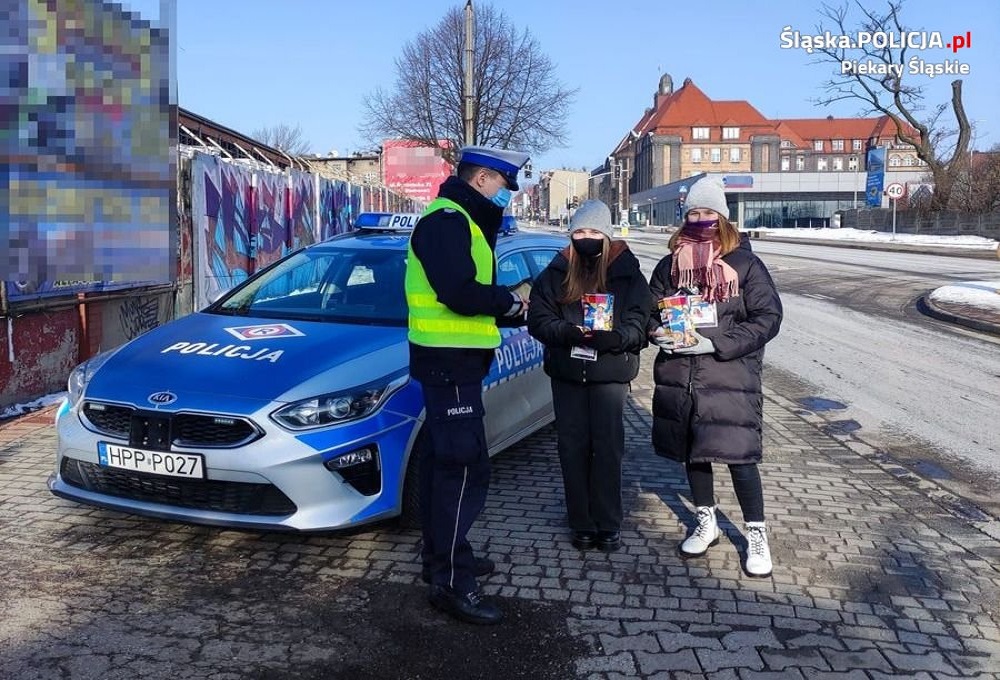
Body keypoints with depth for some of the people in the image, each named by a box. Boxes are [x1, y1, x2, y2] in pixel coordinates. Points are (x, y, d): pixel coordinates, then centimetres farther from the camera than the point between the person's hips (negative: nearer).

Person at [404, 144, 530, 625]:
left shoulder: (461, 222, 18)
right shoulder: (446, 220, -15)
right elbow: (461, 294, -27)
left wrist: (508, 306, 0)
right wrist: (507, 301, -11)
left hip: (455, 362, 11)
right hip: (449, 362, -11)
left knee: (443, 462, 17)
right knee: (465, 468, -9)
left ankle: (440, 555, 30)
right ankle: (450, 583, -3)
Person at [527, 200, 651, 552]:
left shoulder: (627, 272, 0)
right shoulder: (556, 272, 4)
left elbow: (637, 324, -5)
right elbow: (538, 319, -1)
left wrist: (612, 337, -26)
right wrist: (567, 332, -20)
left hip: (611, 371, -1)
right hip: (566, 371, 2)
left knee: (608, 447, 1)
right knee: (573, 447, 5)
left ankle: (608, 524, 14)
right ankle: (582, 524, 17)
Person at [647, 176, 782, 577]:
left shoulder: (745, 264, -4)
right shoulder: (670, 265, 8)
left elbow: (768, 318, -8)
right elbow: (651, 310, 15)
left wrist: (716, 343, -17)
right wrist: (658, 332, -9)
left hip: (730, 377, -4)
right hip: (680, 376, 4)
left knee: (738, 455, -4)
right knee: (692, 450, 14)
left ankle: (757, 535, 15)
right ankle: (706, 523, 34)